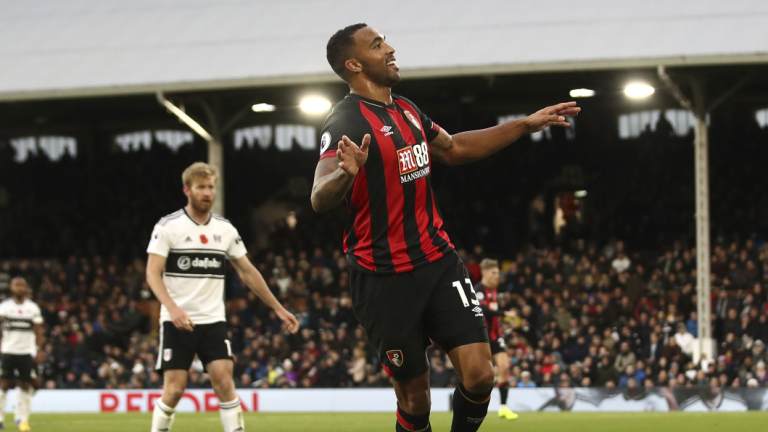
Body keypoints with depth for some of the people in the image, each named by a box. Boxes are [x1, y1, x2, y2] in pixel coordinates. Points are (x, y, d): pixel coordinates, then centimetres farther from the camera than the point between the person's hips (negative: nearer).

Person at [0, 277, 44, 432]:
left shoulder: (33, 308, 5)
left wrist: (39, 350, 0)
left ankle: (22, 419, 5)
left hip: (27, 351, 1)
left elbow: (38, 331, 8)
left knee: (26, 385, -1)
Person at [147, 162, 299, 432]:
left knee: (225, 383, -11)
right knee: (174, 389, -6)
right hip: (177, 322, -3)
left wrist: (278, 309, 12)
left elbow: (248, 272, 15)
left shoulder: (225, 229, 7)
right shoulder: (168, 226, -6)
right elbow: (153, 273, -12)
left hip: (213, 321, 3)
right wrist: (172, 307, -28)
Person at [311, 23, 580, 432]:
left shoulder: (407, 109, 10)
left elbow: (454, 149, 29)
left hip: (438, 261, 7)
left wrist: (525, 125, 27)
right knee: (414, 398, 0)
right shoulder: (346, 122, -16)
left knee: (479, 375, -6)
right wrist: (346, 173, -53)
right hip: (384, 276, -6)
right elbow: (320, 200, -30)